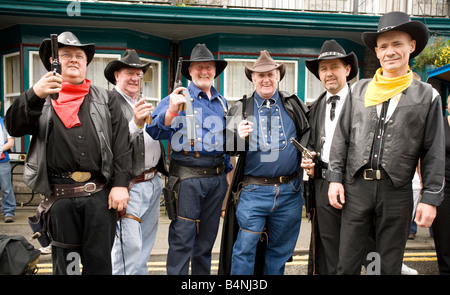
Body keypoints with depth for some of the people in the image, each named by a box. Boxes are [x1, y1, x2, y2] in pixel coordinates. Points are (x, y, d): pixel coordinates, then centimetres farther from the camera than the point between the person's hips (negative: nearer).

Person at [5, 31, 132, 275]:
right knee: (64, 262, 11)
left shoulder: (106, 99, 14)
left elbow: (121, 143, 5)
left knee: (99, 262, 7)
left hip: (101, 193, 0)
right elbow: (14, 127, -4)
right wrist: (34, 95, -21)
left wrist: (120, 184, -4)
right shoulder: (39, 100, 13)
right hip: (60, 197, 0)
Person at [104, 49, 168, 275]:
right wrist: (136, 123, -32)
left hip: (153, 182, 8)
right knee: (130, 244, -5)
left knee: (146, 240, 18)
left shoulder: (143, 104, 18)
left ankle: (140, 272, 33)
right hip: (131, 186, -8)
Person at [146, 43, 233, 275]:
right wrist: (171, 111, -29)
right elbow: (155, 132, -12)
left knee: (207, 238, 15)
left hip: (216, 177, 5)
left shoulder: (222, 102, 15)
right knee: (182, 239, -1)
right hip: (187, 176, -5)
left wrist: (227, 172, 20)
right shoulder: (178, 98, -1)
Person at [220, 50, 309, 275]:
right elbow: (228, 149, 3)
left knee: (280, 249, 15)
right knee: (245, 248, -1)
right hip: (253, 191, -2)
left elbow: (307, 136, 14)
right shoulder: (240, 109, 5)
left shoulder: (294, 104, 9)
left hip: (289, 191, 2)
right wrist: (238, 136, -18)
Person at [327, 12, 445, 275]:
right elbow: (342, 137, 9)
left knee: (390, 265, 12)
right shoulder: (360, 89, 8)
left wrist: (431, 198, -3)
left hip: (397, 191, -1)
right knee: (347, 263, 7)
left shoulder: (427, 95, 3)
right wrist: (335, 177, 2)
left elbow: (434, 153, 2)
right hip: (356, 187, 1)